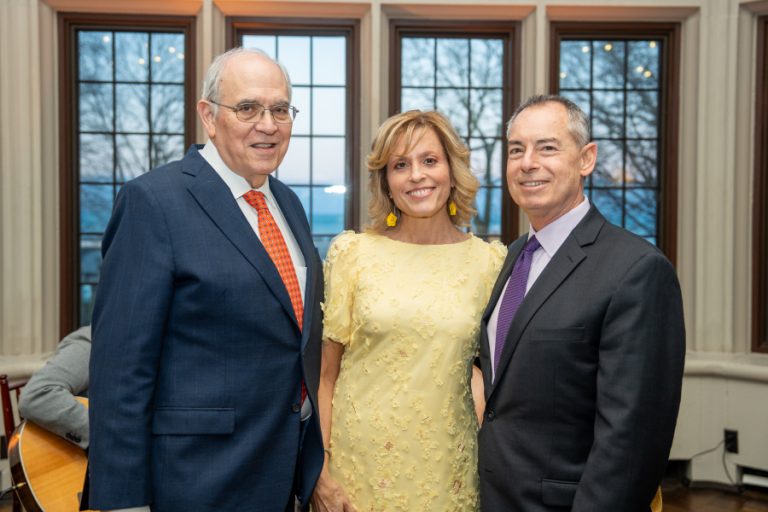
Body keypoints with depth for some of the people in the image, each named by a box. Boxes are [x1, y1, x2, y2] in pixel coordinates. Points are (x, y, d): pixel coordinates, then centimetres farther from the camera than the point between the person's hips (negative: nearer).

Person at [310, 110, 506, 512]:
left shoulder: (491, 261, 0)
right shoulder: (353, 252, -3)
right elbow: (324, 374, -1)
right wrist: (319, 472, -6)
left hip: (446, 470, 1)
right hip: (359, 462, -1)